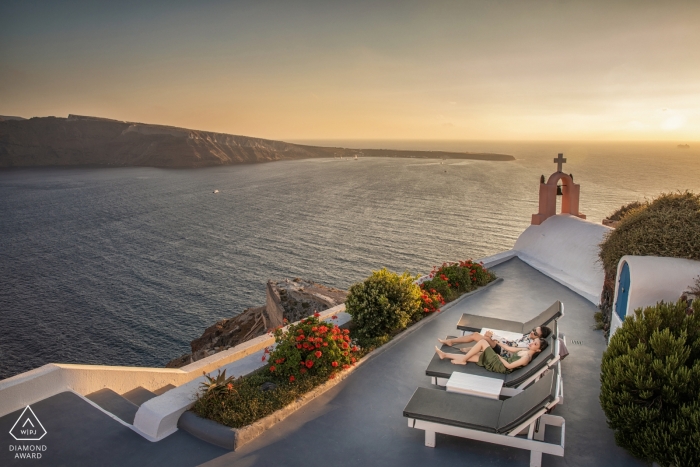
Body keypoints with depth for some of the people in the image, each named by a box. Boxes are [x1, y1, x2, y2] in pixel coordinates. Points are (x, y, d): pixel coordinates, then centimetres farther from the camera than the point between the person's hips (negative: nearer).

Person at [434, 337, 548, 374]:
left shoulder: (526, 357, -17)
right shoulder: (526, 350, 11)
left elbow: (509, 366, -18)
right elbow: (511, 348, 21)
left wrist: (499, 356, -7)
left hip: (498, 365, -8)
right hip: (501, 361, 8)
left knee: (482, 341, -14)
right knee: (470, 356, 3)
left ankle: (462, 360, -5)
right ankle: (444, 355, 9)